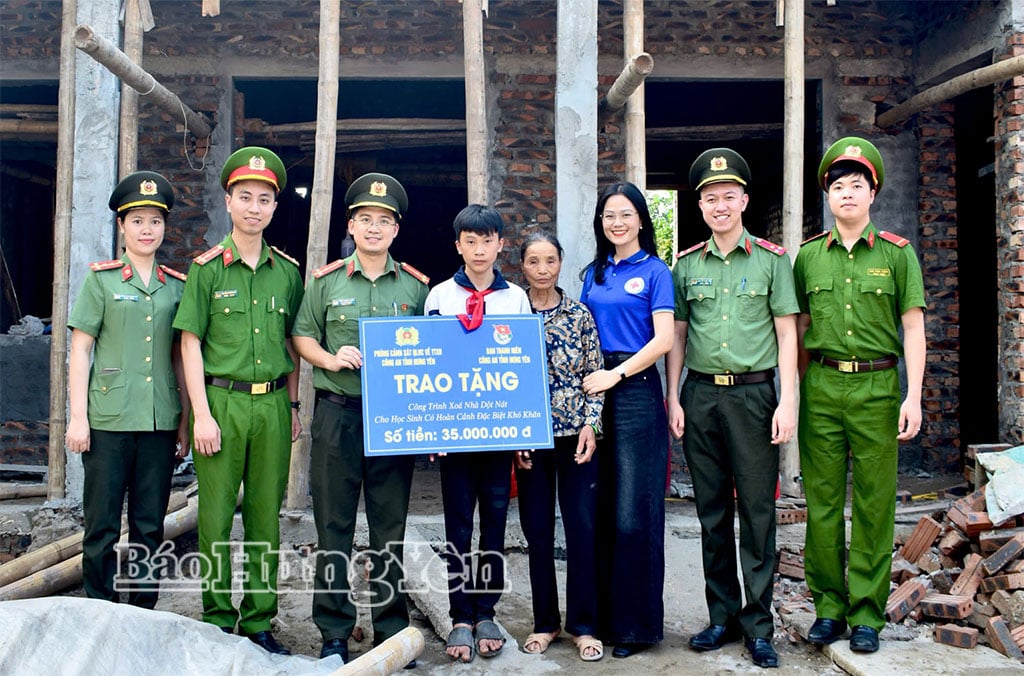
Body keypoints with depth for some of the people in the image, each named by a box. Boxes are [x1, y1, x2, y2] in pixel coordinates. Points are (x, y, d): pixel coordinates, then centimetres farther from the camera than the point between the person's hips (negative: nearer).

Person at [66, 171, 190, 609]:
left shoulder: (177, 286, 10)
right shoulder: (101, 278, 2)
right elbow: (80, 350, 0)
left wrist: (185, 422, 9)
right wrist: (78, 417, -7)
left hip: (160, 422, 3)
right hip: (109, 420, -2)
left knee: (149, 526, 9)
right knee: (102, 526, 4)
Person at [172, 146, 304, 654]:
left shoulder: (287, 271, 9)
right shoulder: (206, 268, 0)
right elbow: (191, 344, -2)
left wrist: (292, 407, 10)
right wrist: (202, 414, -8)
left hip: (272, 404, 3)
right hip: (222, 401, -3)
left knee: (265, 517, 8)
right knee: (216, 517, 2)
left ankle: (259, 622, 19)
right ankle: (217, 622, 16)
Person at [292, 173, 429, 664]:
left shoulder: (415, 286, 7)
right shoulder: (326, 281, 5)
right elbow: (302, 336, 9)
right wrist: (330, 359, -11)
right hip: (338, 414, 0)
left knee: (390, 527, 8)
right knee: (334, 526, 5)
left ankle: (391, 628, 21)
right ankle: (334, 633, 16)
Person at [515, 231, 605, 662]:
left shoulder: (580, 315, 3)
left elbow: (595, 375, 4)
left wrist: (591, 424, -7)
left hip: (576, 434, 0)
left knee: (582, 527, 0)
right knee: (537, 530, 7)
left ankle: (582, 625, 13)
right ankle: (545, 622, 22)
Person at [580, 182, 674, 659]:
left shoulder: (654, 271, 0)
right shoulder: (594, 274, 16)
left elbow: (663, 340, -9)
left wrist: (615, 374, -15)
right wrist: (583, 380, 2)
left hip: (636, 391, -5)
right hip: (593, 391, 5)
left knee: (632, 513, -2)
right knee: (598, 508, 8)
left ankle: (635, 623, 11)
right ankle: (601, 614, 20)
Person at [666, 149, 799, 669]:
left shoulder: (772, 258, 2)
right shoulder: (686, 265, 9)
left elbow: (786, 333, 0)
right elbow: (677, 334, 11)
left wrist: (787, 402, -7)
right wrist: (673, 398, 4)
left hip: (754, 395, -3)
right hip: (700, 395, 3)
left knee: (758, 512, 1)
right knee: (712, 513, 9)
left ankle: (758, 625, 12)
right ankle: (723, 616, 22)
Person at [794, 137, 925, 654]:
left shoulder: (897, 253, 4)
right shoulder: (808, 256, 9)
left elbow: (913, 327, 2)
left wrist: (914, 397, -6)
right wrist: (795, 393, 8)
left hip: (877, 385, -1)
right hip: (822, 385, 2)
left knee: (874, 503, 3)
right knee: (821, 500, 5)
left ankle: (867, 613, 14)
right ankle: (828, 606, 17)